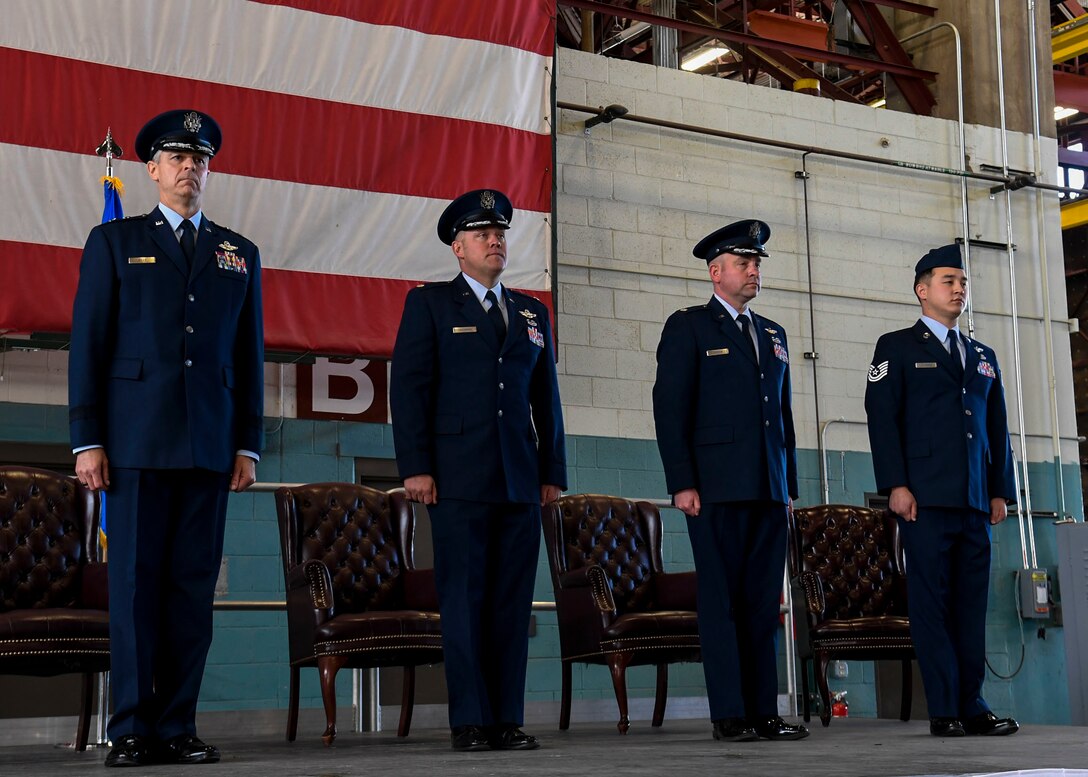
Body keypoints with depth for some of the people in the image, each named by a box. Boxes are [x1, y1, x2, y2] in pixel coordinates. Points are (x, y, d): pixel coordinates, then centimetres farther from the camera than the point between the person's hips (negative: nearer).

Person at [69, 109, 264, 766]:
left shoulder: (239, 255, 17)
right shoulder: (114, 242, 10)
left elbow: (250, 355, 14)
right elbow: (88, 344, 4)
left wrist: (249, 443, 6)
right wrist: (87, 439, -4)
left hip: (210, 443, 2)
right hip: (136, 439, -2)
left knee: (194, 583, 1)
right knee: (136, 581, -2)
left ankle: (178, 727, 6)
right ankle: (133, 729, 3)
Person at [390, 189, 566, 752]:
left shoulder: (532, 314, 19)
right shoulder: (429, 304, 6)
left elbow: (546, 398, 18)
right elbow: (408, 386, -1)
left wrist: (553, 472, 12)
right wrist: (416, 467, -9)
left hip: (521, 482, 4)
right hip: (458, 479, -4)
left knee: (512, 601, 3)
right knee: (463, 600, -3)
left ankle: (507, 720, 7)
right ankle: (471, 721, 1)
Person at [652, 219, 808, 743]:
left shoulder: (772, 335, 21)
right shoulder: (687, 327, 3)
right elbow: (670, 408, -4)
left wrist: (790, 485, 16)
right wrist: (682, 483, -12)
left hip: (768, 490, 6)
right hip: (716, 488, -6)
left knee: (763, 602, 5)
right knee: (722, 601, -4)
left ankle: (764, 712, 7)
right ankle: (729, 714, -2)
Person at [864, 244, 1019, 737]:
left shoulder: (983, 357, 22)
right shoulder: (896, 349, 7)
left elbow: (998, 428, 21)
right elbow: (882, 418, -3)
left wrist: (1001, 490, 11)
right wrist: (896, 485, -12)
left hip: (976, 501, 5)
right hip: (926, 498, -5)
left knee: (972, 604, 5)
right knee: (931, 602, -5)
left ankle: (972, 706, 10)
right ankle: (945, 710, -3)